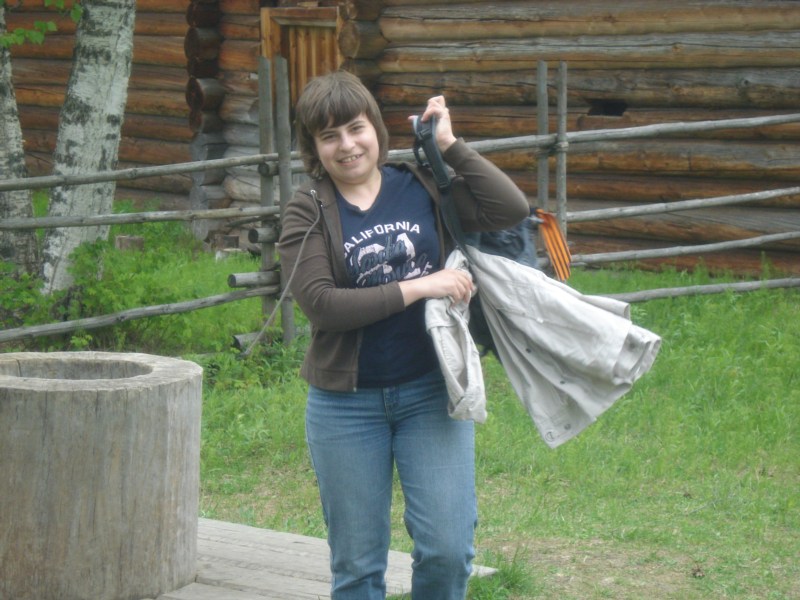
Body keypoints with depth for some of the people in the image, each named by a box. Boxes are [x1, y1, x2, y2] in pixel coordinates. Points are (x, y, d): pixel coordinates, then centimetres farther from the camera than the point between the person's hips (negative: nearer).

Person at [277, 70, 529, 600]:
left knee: (447, 548, -7)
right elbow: (319, 303, -16)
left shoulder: (423, 188, 3)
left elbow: (512, 209, -6)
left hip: (431, 391, 1)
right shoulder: (308, 213, -3)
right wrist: (416, 288, -19)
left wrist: (451, 146, -7)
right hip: (346, 403, -1)